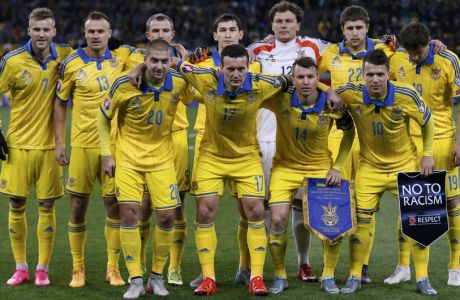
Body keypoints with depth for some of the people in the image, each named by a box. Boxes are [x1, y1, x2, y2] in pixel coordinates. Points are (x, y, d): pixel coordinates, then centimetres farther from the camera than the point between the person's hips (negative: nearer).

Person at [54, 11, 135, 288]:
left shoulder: (120, 57, 1)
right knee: (78, 205, 3)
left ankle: (113, 268, 12)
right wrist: (60, 142, 2)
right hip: (83, 145, -1)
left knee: (115, 204, 1)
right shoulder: (72, 64, -2)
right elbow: (61, 103, 6)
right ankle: (78, 269, 14)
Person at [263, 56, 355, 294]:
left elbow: (350, 132, 1)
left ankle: (328, 277, 12)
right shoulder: (280, 100, -19)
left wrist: (337, 167, -4)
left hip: (320, 168, 1)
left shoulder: (331, 105, -16)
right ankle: (279, 276, 8)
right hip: (285, 167, 0)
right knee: (278, 220, -12)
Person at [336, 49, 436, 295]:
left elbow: (427, 121, -2)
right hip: (369, 167, 0)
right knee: (360, 220, -4)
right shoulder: (351, 95, -22)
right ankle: (355, 277, 10)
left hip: (405, 164, 0)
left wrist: (428, 154, -2)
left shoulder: (406, 96, -21)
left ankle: (422, 278, 8)